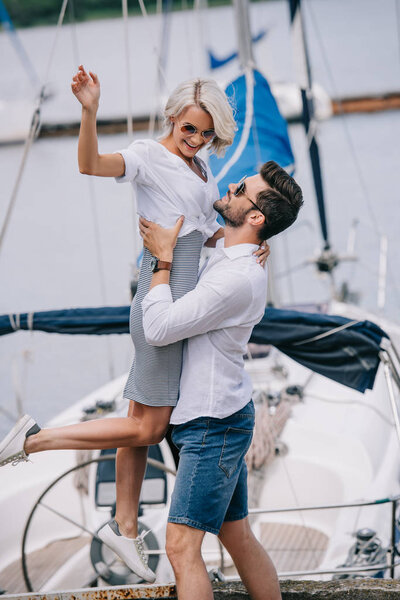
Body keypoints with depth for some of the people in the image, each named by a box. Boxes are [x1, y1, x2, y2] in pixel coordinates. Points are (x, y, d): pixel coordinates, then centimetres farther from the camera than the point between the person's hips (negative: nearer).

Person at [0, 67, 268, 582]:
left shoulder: (200, 169, 18)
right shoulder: (148, 156, -8)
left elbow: (209, 232, 20)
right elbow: (90, 164, -26)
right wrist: (89, 110, -42)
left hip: (180, 297, 9)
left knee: (142, 420, 15)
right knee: (146, 427, -7)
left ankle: (125, 526, 25)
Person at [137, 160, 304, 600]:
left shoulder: (238, 278, -23)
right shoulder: (224, 257, 9)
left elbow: (158, 329, -23)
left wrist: (163, 259, -11)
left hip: (214, 425, -10)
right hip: (214, 419, 10)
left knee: (182, 547, -12)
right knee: (237, 537, 16)